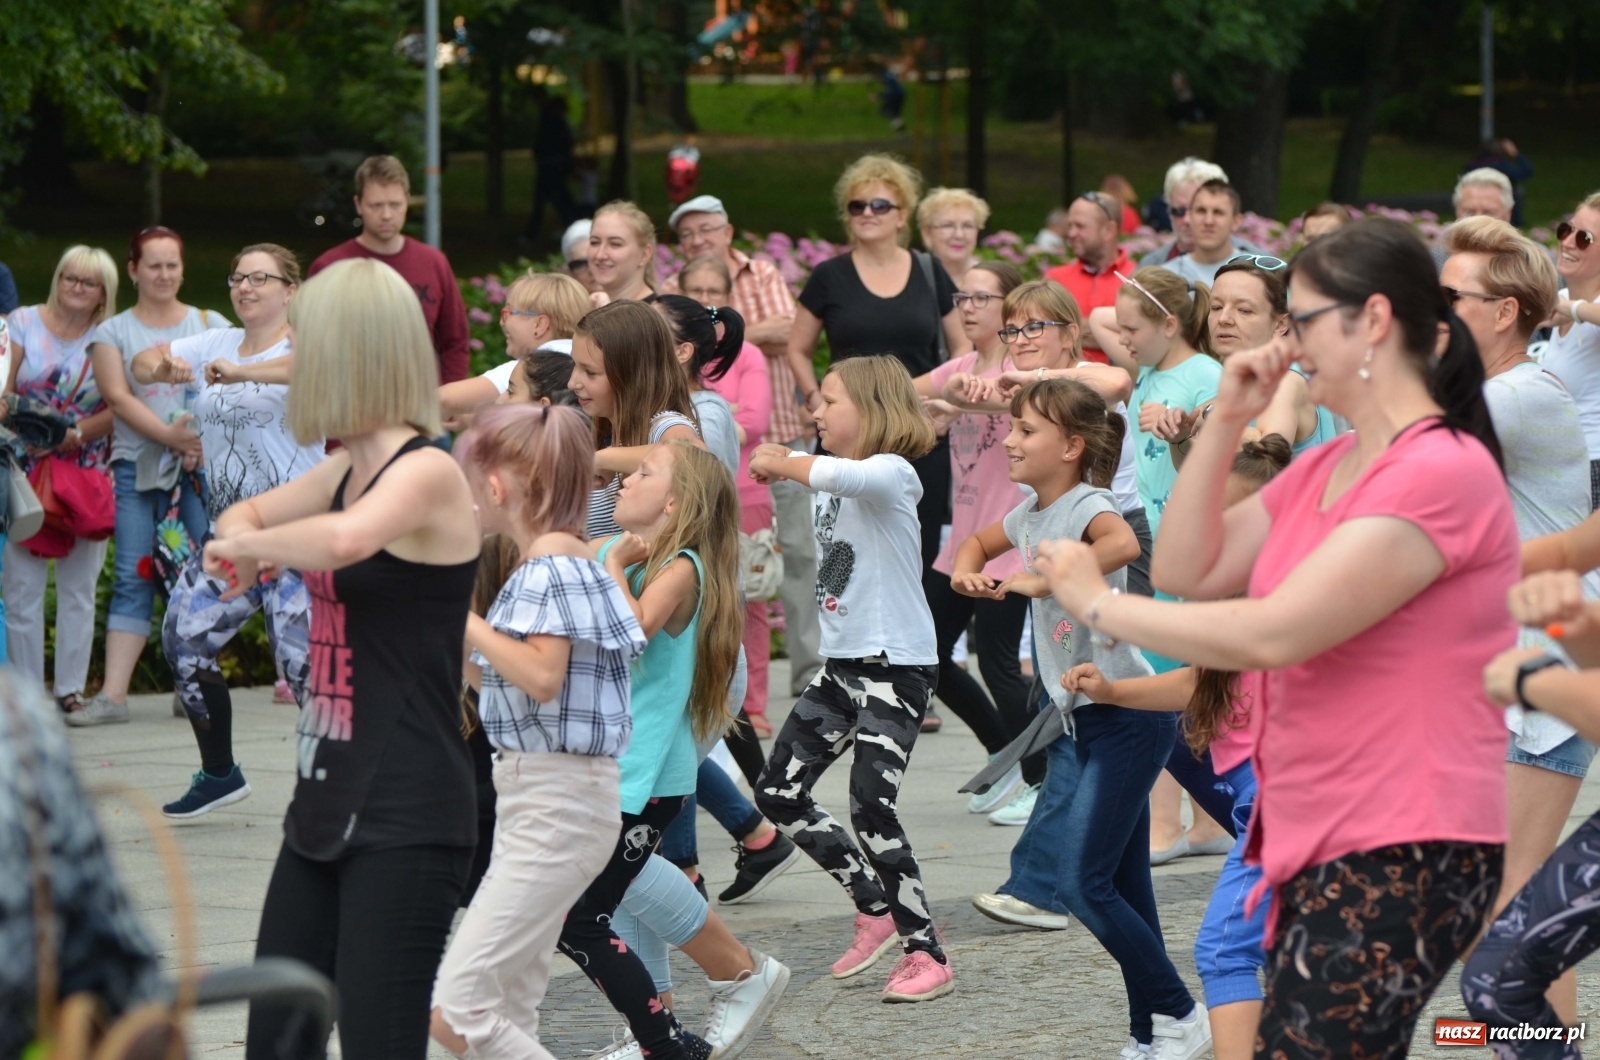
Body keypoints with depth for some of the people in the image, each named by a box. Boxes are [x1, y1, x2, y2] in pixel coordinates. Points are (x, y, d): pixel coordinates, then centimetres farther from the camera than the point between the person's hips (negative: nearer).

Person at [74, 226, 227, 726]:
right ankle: (112, 693, -8)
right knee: (132, 576, -5)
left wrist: (207, 434, -15)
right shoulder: (112, 332, 11)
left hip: (204, 463, 0)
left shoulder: (211, 324, 12)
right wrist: (169, 435, -15)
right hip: (138, 464, 0)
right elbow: (118, 398, -1)